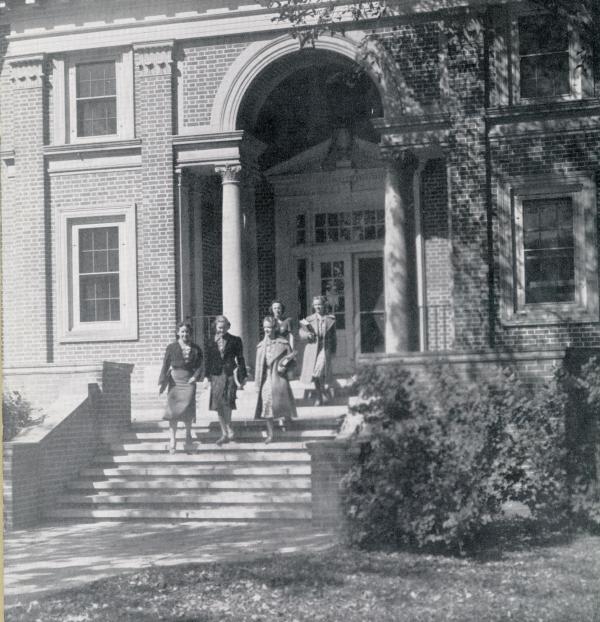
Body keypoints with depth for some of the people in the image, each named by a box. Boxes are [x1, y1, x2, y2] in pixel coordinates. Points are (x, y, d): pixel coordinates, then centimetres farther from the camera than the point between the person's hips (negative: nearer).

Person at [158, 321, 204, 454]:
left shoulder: (195, 349, 7)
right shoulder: (171, 348, 3)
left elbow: (199, 366, 6)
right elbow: (165, 366, 1)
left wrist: (195, 377, -12)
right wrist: (163, 382, -7)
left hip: (189, 382, 1)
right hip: (174, 382, 0)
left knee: (188, 409, -5)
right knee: (173, 410, -5)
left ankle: (188, 435, 18)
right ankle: (172, 439, 0)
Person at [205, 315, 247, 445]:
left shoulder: (235, 341, 4)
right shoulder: (211, 343, 11)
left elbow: (240, 359, 5)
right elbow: (208, 360, 13)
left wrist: (242, 376, 2)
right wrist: (207, 376, 8)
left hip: (230, 375, -3)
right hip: (216, 376, 3)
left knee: (226, 402, -19)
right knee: (219, 406, 2)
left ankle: (228, 430, -3)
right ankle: (225, 433, 12)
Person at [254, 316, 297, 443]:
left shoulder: (283, 343, -1)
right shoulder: (261, 346, 8)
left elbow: (291, 361, 3)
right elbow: (258, 366, 10)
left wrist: (284, 366, -19)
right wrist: (257, 384, 7)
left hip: (279, 378, -2)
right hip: (266, 379, 3)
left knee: (283, 404, -2)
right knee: (267, 405, -1)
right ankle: (270, 434, 6)